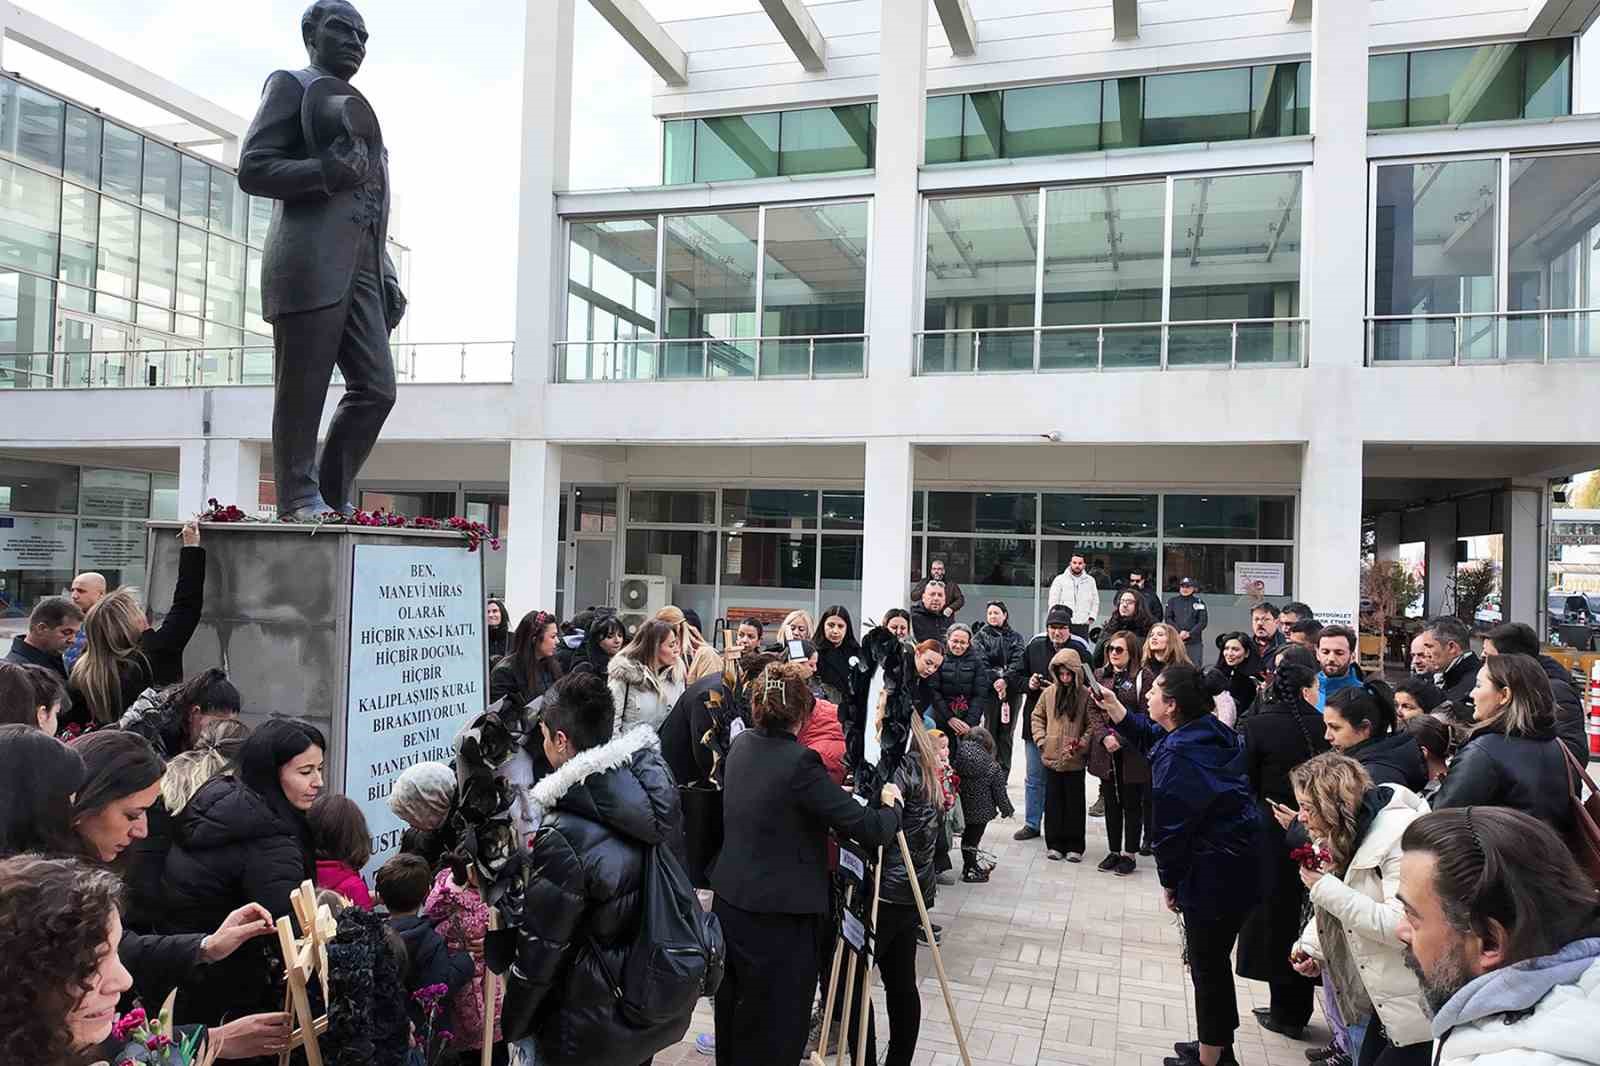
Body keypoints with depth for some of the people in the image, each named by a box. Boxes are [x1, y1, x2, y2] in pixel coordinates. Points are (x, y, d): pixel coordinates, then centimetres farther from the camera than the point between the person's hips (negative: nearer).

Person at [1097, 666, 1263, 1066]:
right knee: (1215, 960, 22)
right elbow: (1153, 738, 22)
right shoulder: (1212, 733, 4)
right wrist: (1117, 712, 15)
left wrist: (1169, 881, -4)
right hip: (1240, 865, 9)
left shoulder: (1177, 757, -22)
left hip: (1210, 875, -9)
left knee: (1207, 966, 7)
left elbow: (1170, 828, -17)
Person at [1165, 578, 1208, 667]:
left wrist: (1189, 634, -10)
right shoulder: (1172, 601, 12)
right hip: (1175, 640, 0)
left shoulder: (1199, 603, 9)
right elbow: (1168, 619, 5)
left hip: (1194, 641, 0)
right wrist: (1179, 632, -9)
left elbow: (1202, 622, 2)